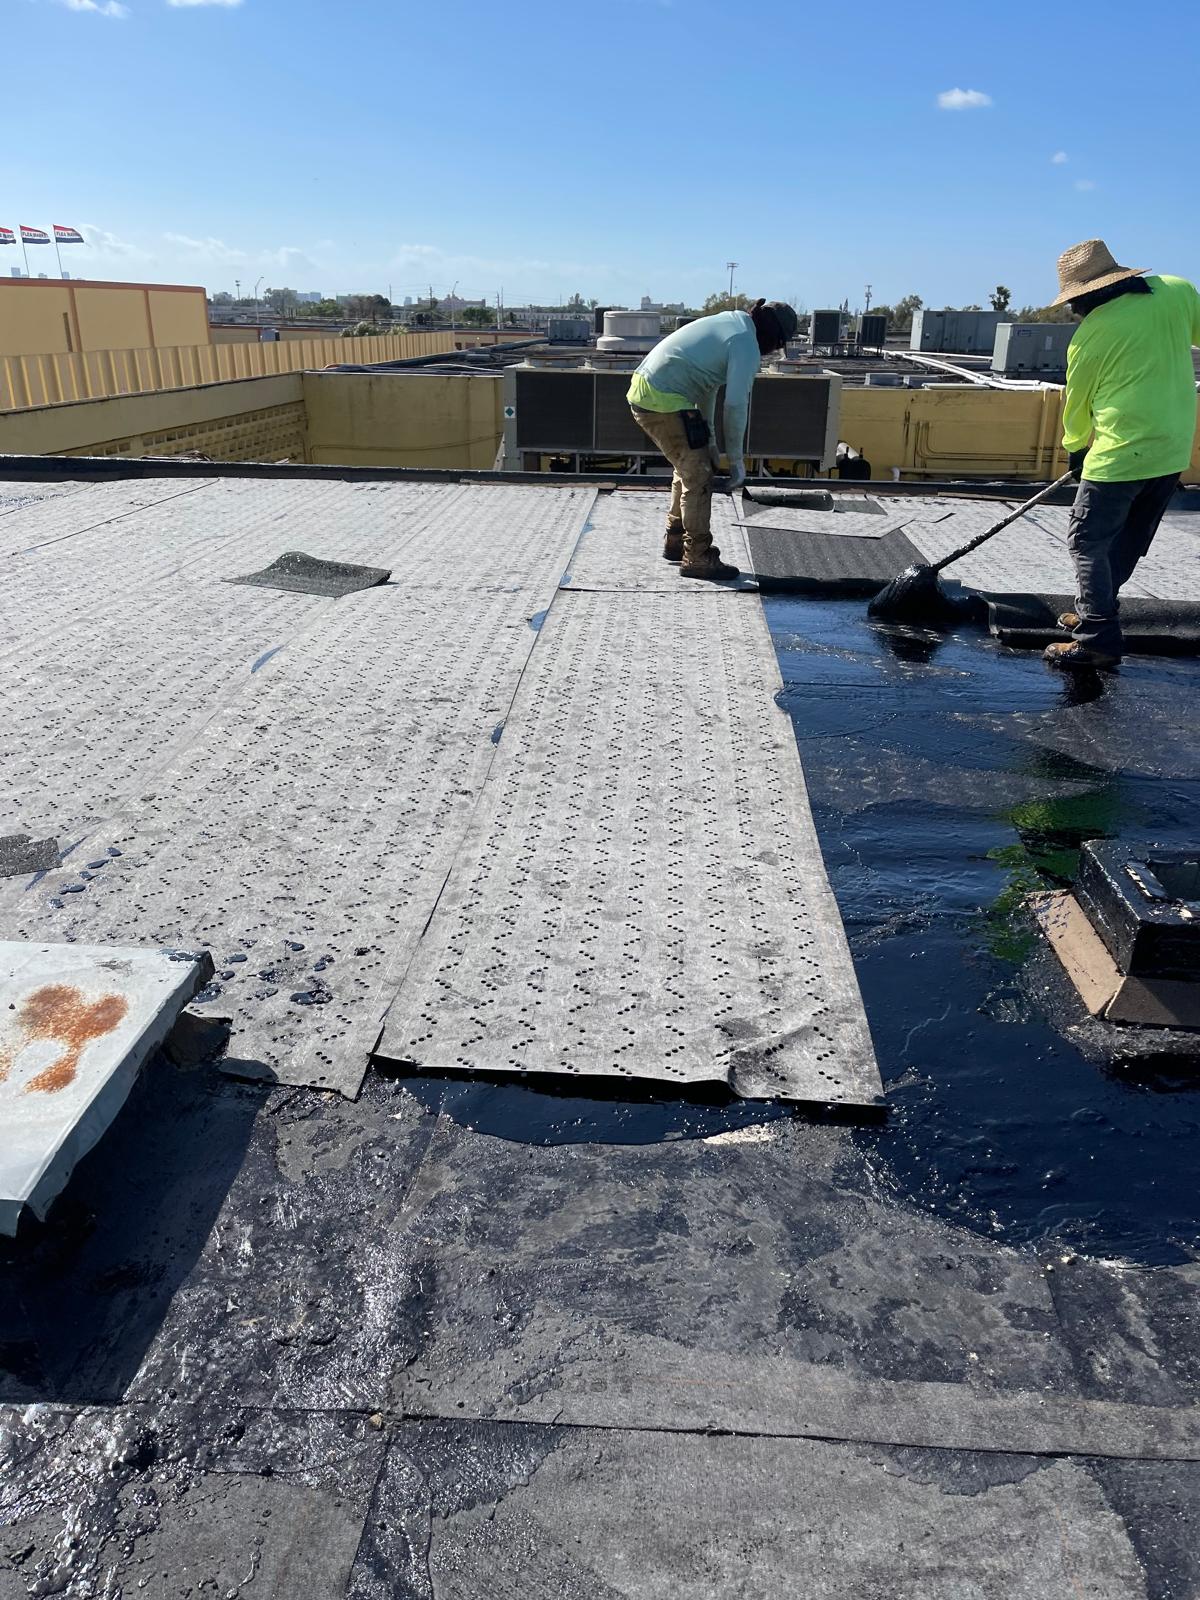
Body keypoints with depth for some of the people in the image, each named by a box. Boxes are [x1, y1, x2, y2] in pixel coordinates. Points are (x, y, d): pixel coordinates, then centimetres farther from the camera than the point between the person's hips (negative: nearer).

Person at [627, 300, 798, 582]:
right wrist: (736, 460, 0)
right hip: (664, 402, -10)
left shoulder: (727, 323, 20)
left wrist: (710, 442, 22)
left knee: (688, 468, 22)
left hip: (642, 392, 10)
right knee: (698, 476, -2)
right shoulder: (746, 347, -9)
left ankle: (676, 542, 32)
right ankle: (697, 558, 5)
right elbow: (736, 406, -11)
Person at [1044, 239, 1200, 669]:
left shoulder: (1088, 335, -7)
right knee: (1127, 542, 18)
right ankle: (1096, 612, 32)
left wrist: (1074, 448, 22)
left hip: (1120, 453, -6)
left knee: (1088, 543, 2)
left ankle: (1099, 640, 0)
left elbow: (1077, 404, 5)